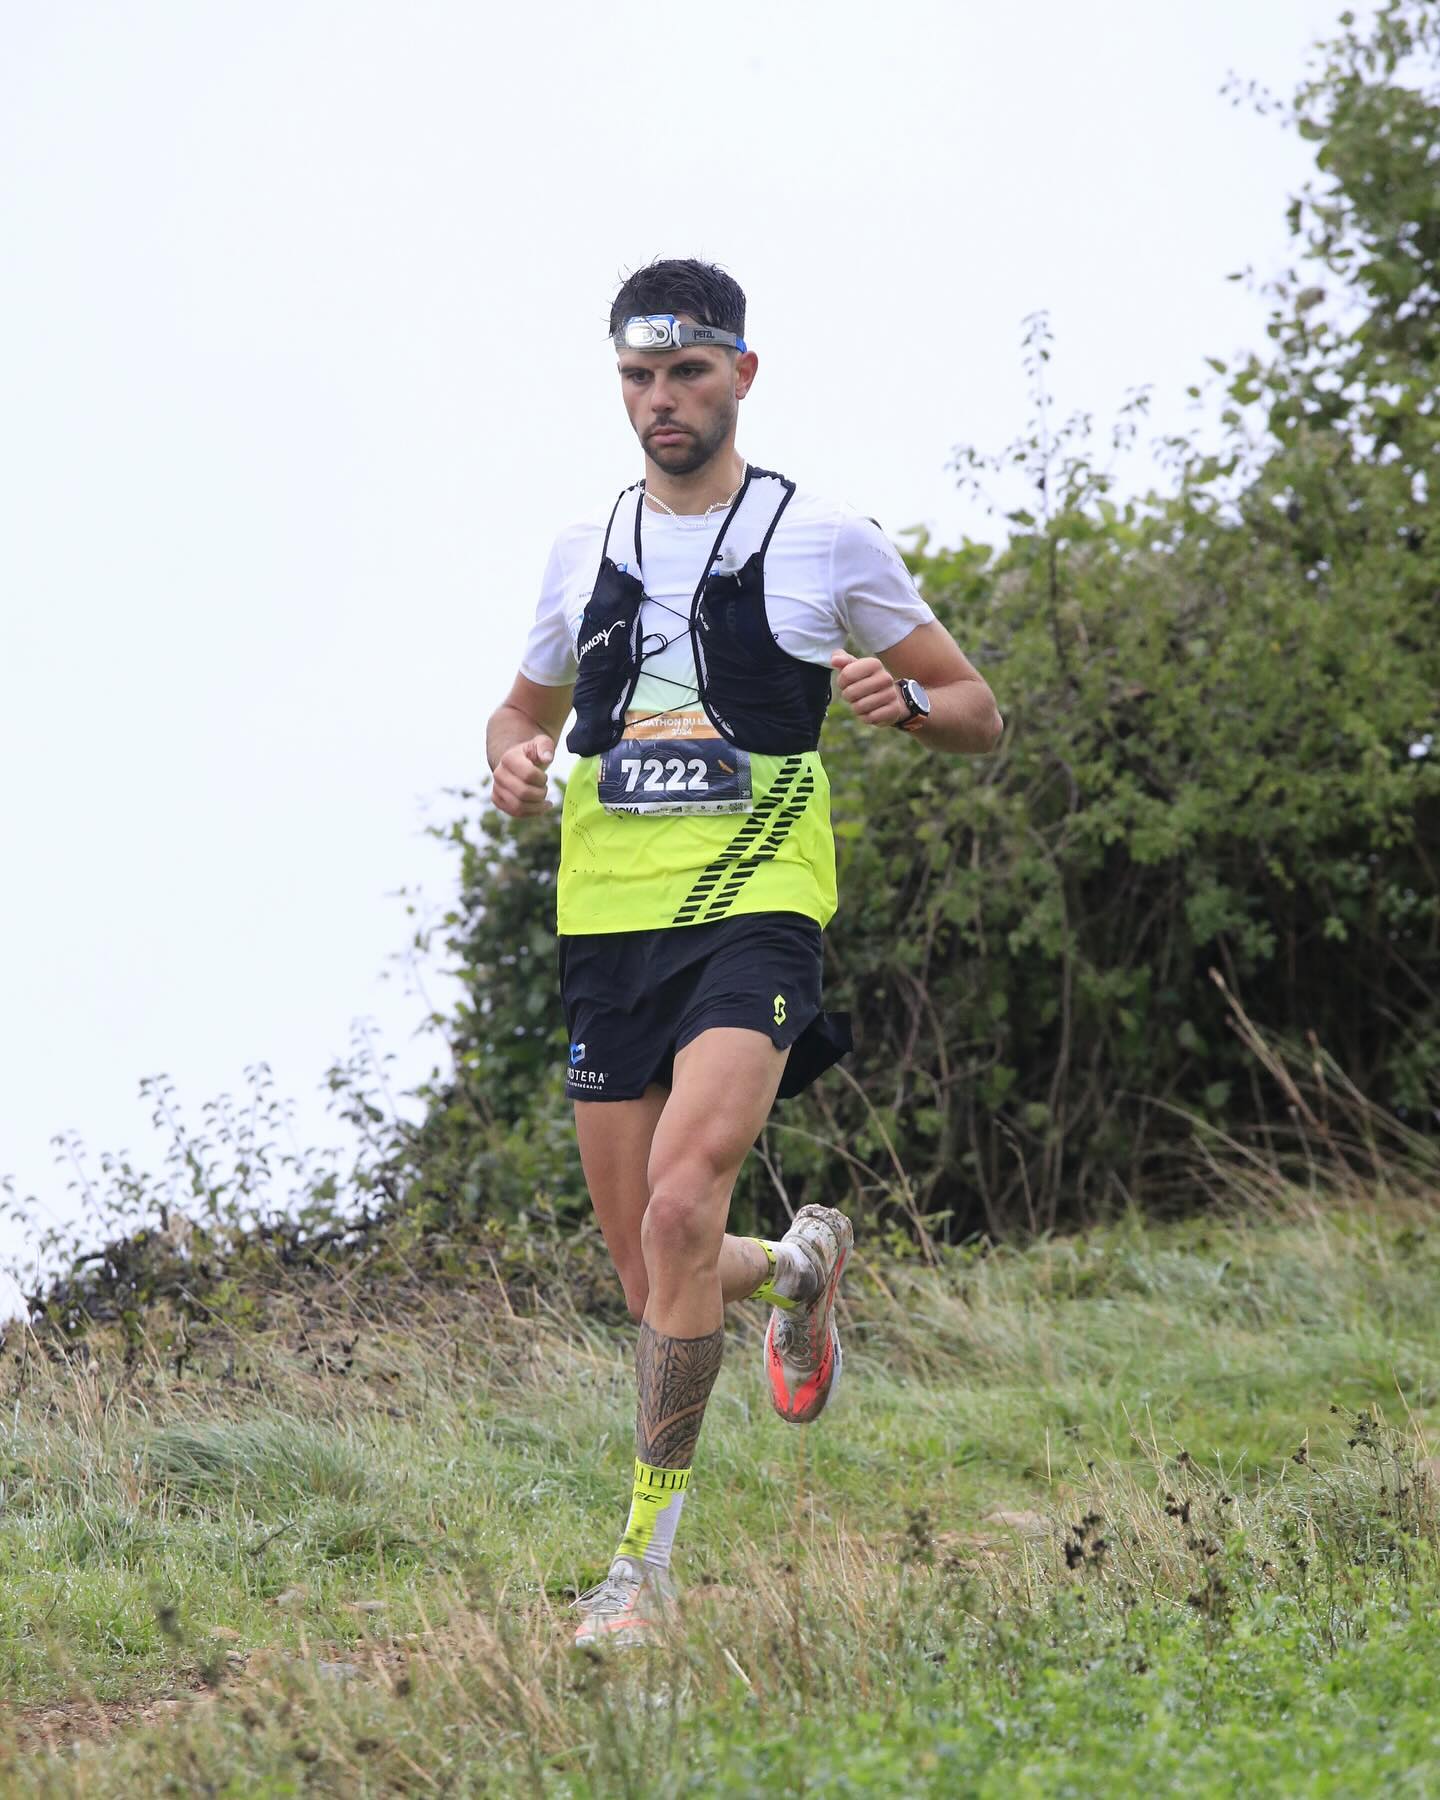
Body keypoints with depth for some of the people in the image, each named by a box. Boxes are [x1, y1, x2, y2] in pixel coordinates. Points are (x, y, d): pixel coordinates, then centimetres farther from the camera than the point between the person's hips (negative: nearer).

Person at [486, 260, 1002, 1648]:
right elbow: (526, 707, 28)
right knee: (653, 1280, 3)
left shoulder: (826, 540, 4)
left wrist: (903, 698, -12)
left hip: (753, 915, -4)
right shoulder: (583, 549, 14)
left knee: (680, 1204, -26)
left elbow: (977, 712, 11)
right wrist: (513, 759, 4)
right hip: (606, 919, 4)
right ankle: (801, 1264, 40)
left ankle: (646, 1558, -19)